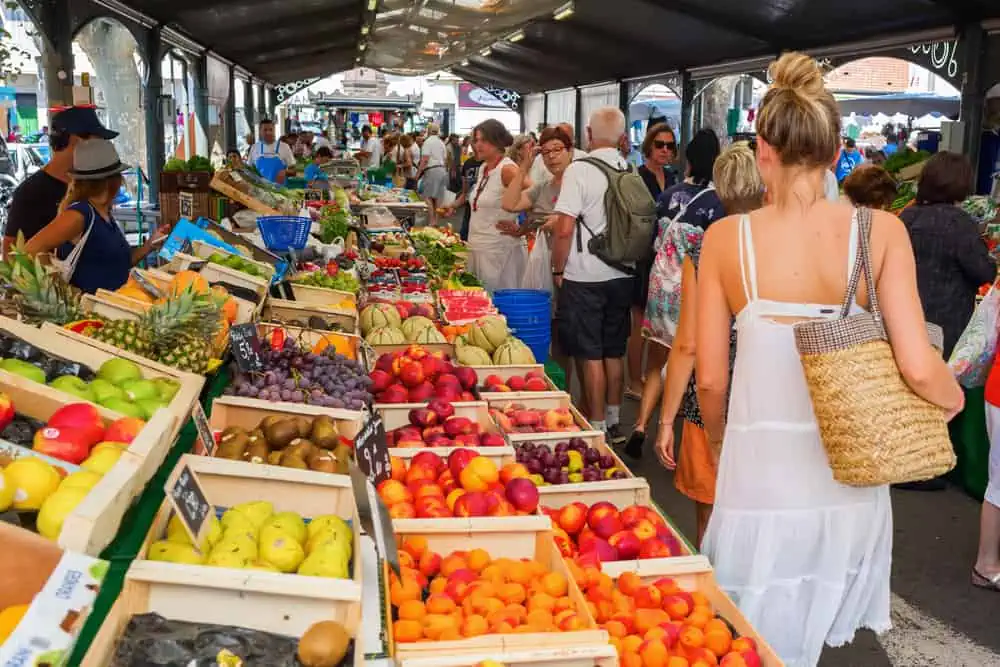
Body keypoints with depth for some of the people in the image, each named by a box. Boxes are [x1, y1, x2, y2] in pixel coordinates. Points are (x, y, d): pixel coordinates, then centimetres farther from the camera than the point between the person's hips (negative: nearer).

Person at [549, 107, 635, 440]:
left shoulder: (579, 170, -13)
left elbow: (564, 228, -16)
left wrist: (558, 270, -3)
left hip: (585, 277, -5)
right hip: (622, 275, 5)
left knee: (589, 354, 3)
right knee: (615, 352, 15)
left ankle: (597, 426, 9)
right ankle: (613, 421, 27)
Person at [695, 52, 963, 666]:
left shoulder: (727, 237, -9)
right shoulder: (880, 231, -9)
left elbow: (711, 379, -5)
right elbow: (919, 368, -14)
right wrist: (954, 397, 10)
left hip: (761, 475, -1)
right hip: (848, 477, 2)